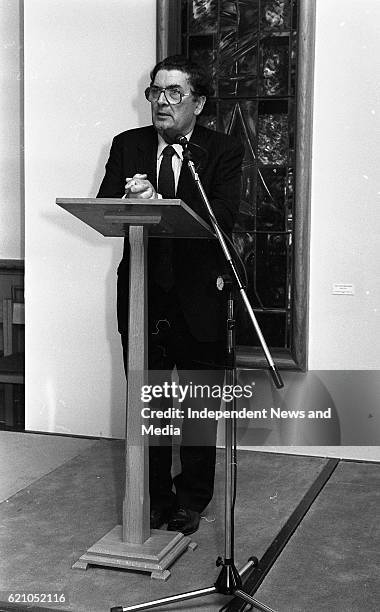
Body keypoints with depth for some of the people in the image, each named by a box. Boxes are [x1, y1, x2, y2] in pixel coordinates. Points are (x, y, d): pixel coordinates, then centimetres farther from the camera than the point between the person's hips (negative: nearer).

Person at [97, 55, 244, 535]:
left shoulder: (224, 152, -2)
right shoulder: (127, 145, 6)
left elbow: (222, 218, -17)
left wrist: (158, 202, -28)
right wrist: (129, 202, -25)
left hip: (199, 293, -2)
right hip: (142, 292, 2)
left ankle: (192, 500, 26)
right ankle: (154, 496, 26)